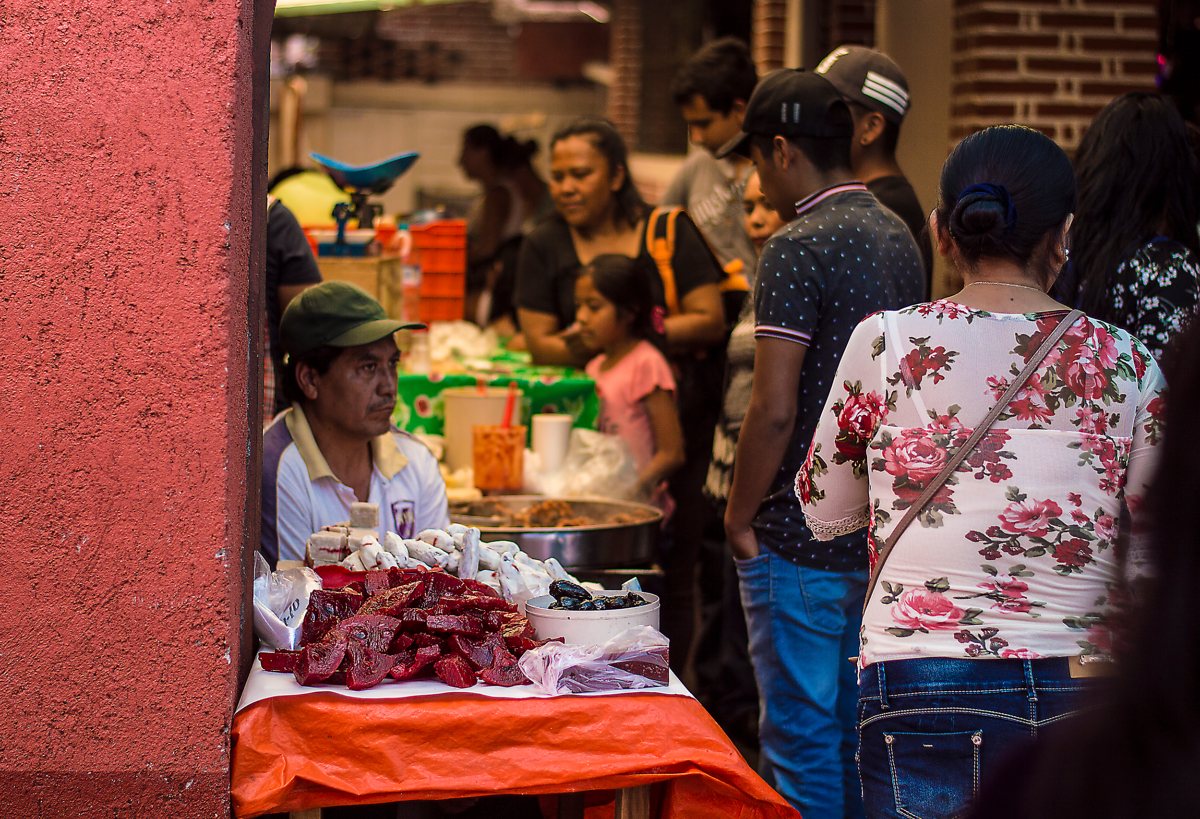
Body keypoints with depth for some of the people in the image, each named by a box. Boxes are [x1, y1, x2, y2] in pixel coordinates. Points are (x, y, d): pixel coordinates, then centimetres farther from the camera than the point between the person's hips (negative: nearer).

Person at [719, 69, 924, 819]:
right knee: (860, 727, 16)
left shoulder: (799, 248, -16)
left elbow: (774, 410, -20)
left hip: (801, 540, -8)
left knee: (803, 740, 1)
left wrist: (739, 518, -7)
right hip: (883, 533, 8)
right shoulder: (901, 237, 10)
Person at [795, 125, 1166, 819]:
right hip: (1084, 697, 1)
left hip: (924, 696, -1)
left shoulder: (887, 343, -2)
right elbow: (1157, 564, 3)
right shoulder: (1128, 366, 0)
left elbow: (824, 512, 11)